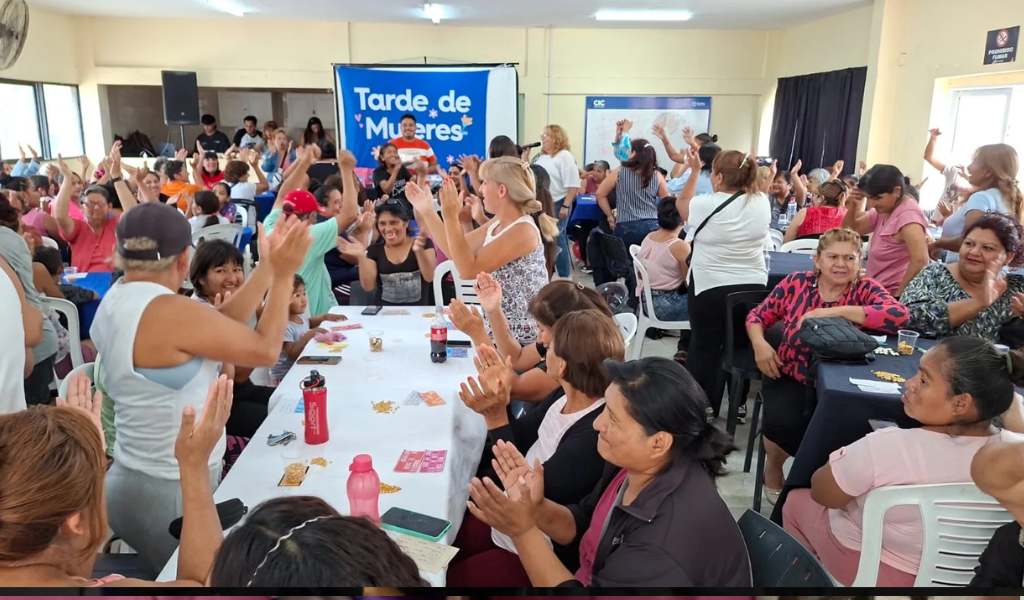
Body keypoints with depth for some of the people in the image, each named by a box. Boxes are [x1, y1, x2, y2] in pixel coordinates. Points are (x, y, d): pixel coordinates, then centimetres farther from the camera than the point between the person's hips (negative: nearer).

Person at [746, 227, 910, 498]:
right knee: (782, 423, -27)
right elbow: (757, 316, 8)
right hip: (789, 377, 0)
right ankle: (773, 467, 10)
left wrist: (833, 312, -27)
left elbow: (899, 315, -25)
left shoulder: (865, 289, -5)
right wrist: (759, 343, -15)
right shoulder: (796, 282, -1)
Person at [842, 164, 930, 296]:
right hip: (879, 291, 8)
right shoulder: (884, 209, 7)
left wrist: (899, 293, -21)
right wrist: (852, 206, -5)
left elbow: (920, 260, -31)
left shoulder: (908, 214, -19)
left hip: (892, 294, -8)